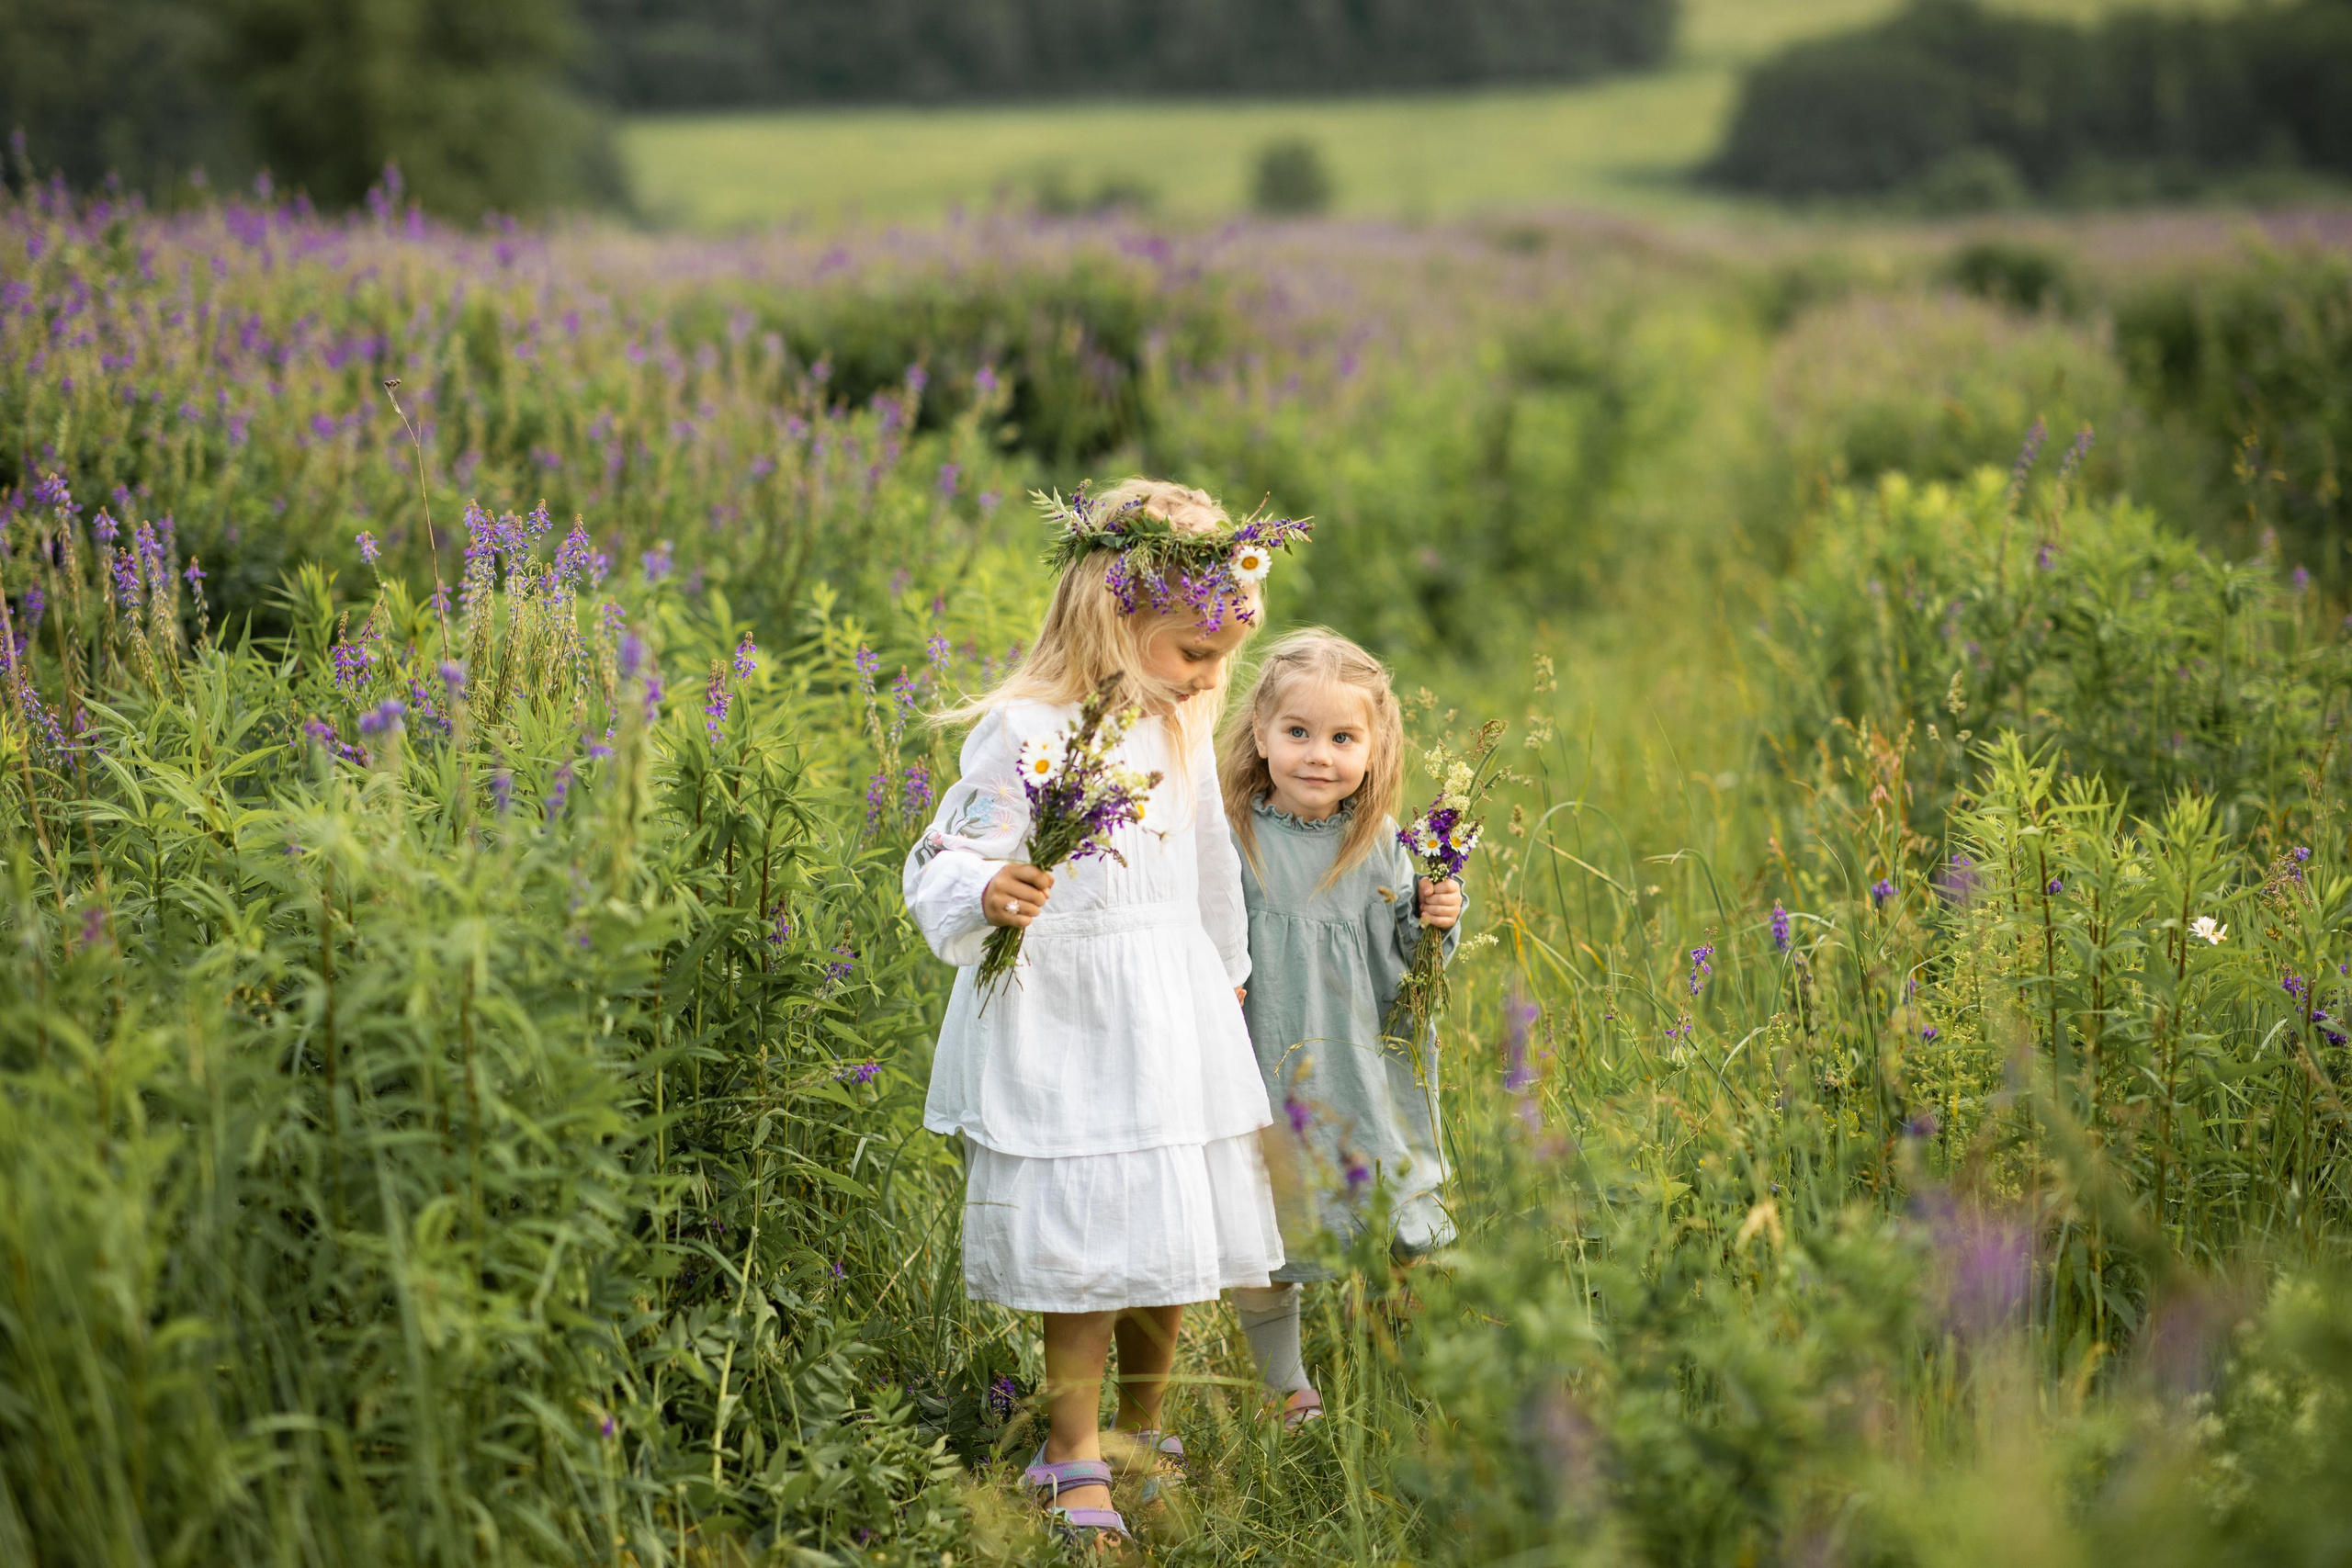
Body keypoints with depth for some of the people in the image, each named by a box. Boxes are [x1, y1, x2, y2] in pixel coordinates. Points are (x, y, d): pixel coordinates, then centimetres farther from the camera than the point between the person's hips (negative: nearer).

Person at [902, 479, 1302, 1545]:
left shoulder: (1182, 730, 9)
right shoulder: (1023, 734, -14)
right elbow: (947, 861, -16)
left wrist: (1225, 974, 31)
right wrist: (984, 895, -38)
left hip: (1173, 1020, 7)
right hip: (1062, 1024, -7)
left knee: (1176, 1236, 11)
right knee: (1090, 1242, -5)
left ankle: (1138, 1431, 30)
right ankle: (1073, 1458, 9)